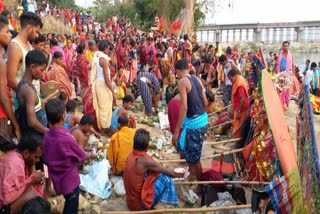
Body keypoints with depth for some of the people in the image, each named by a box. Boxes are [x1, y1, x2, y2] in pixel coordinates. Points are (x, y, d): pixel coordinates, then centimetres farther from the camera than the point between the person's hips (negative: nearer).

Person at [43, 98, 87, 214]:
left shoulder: (46, 136, -10)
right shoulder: (68, 138, -28)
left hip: (57, 179, 6)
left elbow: (47, 158, 4)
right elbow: (82, 157, -13)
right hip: (70, 180, -6)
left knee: (67, 205, 26)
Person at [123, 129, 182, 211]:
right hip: (140, 204, -8)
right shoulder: (145, 160, -24)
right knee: (166, 178, -7)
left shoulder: (131, 155, -2)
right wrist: (178, 175, 9)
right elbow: (169, 172, -8)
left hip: (131, 201, 8)